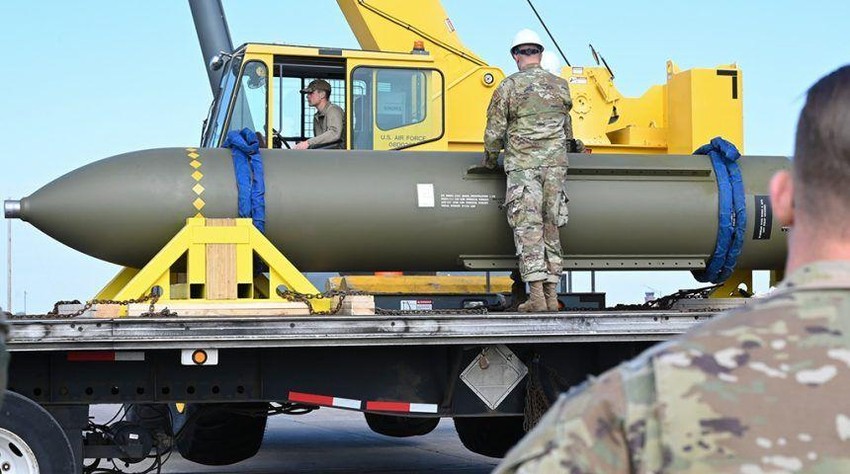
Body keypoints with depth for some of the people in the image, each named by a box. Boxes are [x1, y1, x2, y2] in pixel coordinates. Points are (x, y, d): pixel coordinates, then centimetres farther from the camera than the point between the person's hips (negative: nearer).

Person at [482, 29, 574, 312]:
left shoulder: (509, 86, -3)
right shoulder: (560, 86, 10)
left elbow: (495, 131, -2)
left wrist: (489, 160, 15)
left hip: (522, 165, -4)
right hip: (555, 164, 4)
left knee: (528, 228, -4)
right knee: (550, 228, 8)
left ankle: (536, 297, -11)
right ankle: (551, 296, 8)